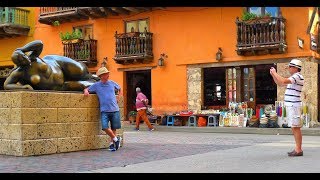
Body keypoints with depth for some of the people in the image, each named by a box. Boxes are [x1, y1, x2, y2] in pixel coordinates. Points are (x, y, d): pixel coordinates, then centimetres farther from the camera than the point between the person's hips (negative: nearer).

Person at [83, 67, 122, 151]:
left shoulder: (112, 83, 8)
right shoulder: (96, 85, 4)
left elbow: (119, 88, 27)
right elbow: (87, 89, 13)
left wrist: (119, 96, 16)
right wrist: (86, 91, -9)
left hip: (115, 110, 1)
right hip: (104, 110, -1)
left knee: (114, 128, 5)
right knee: (105, 127, -16)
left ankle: (112, 143, 20)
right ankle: (116, 139, 5)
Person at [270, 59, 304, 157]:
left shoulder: (298, 76, -12)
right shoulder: (293, 77, 19)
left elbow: (284, 81, -26)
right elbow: (279, 83, 25)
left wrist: (275, 73, -14)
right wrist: (273, 74, 12)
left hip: (294, 106, -10)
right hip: (290, 106, 10)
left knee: (296, 128, -8)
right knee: (294, 128, 11)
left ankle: (299, 150, -5)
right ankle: (298, 149, 16)